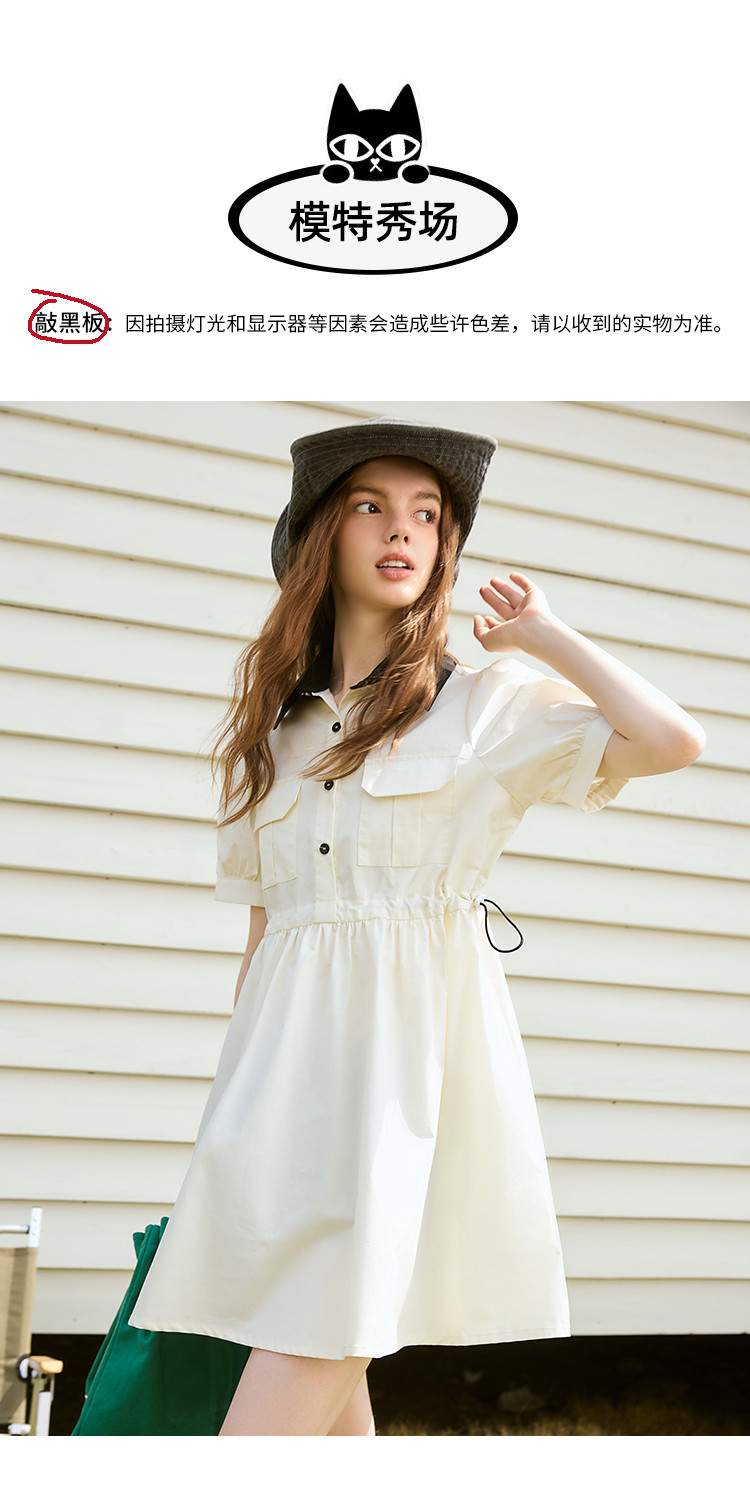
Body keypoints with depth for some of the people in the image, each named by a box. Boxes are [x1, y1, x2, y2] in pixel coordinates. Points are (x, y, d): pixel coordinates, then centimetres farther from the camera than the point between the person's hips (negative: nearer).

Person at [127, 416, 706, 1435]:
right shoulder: (276, 726, 16)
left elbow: (673, 740, -11)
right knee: (325, 1385, 5)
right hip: (287, 1041, 5)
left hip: (412, 1035, -4)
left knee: (314, 1348, -12)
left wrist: (540, 635, 1)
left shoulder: (490, 704, 4)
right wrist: (241, 1080, 15)